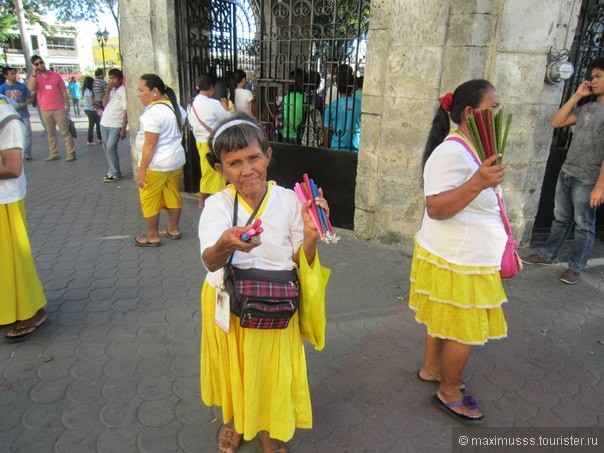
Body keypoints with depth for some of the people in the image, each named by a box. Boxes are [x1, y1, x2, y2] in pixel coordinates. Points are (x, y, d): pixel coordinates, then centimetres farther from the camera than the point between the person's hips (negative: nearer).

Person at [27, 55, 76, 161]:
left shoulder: (55, 75, 4)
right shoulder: (34, 77, 6)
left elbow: (63, 91, 6)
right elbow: (31, 88, -13)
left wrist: (67, 105, 1)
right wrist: (34, 73, -13)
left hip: (59, 109, -2)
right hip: (45, 110, 2)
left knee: (65, 132, -3)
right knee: (50, 133, 8)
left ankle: (71, 153, -3)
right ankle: (53, 154, 13)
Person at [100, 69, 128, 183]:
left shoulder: (123, 91, -9)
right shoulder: (111, 90, 12)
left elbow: (126, 111, -13)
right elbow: (104, 104, 4)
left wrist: (123, 129, -16)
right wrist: (107, 91, -7)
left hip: (116, 125, -8)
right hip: (104, 123, 8)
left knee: (110, 148, -12)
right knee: (107, 149, 11)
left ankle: (115, 174, -3)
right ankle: (111, 171, 21)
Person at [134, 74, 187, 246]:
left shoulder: (152, 112, -21)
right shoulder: (175, 106, 6)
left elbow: (149, 145, -22)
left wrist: (142, 170, -18)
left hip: (156, 165, -9)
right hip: (177, 160, 9)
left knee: (149, 200, 5)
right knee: (172, 196, 17)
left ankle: (152, 237, 14)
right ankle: (174, 229, 28)